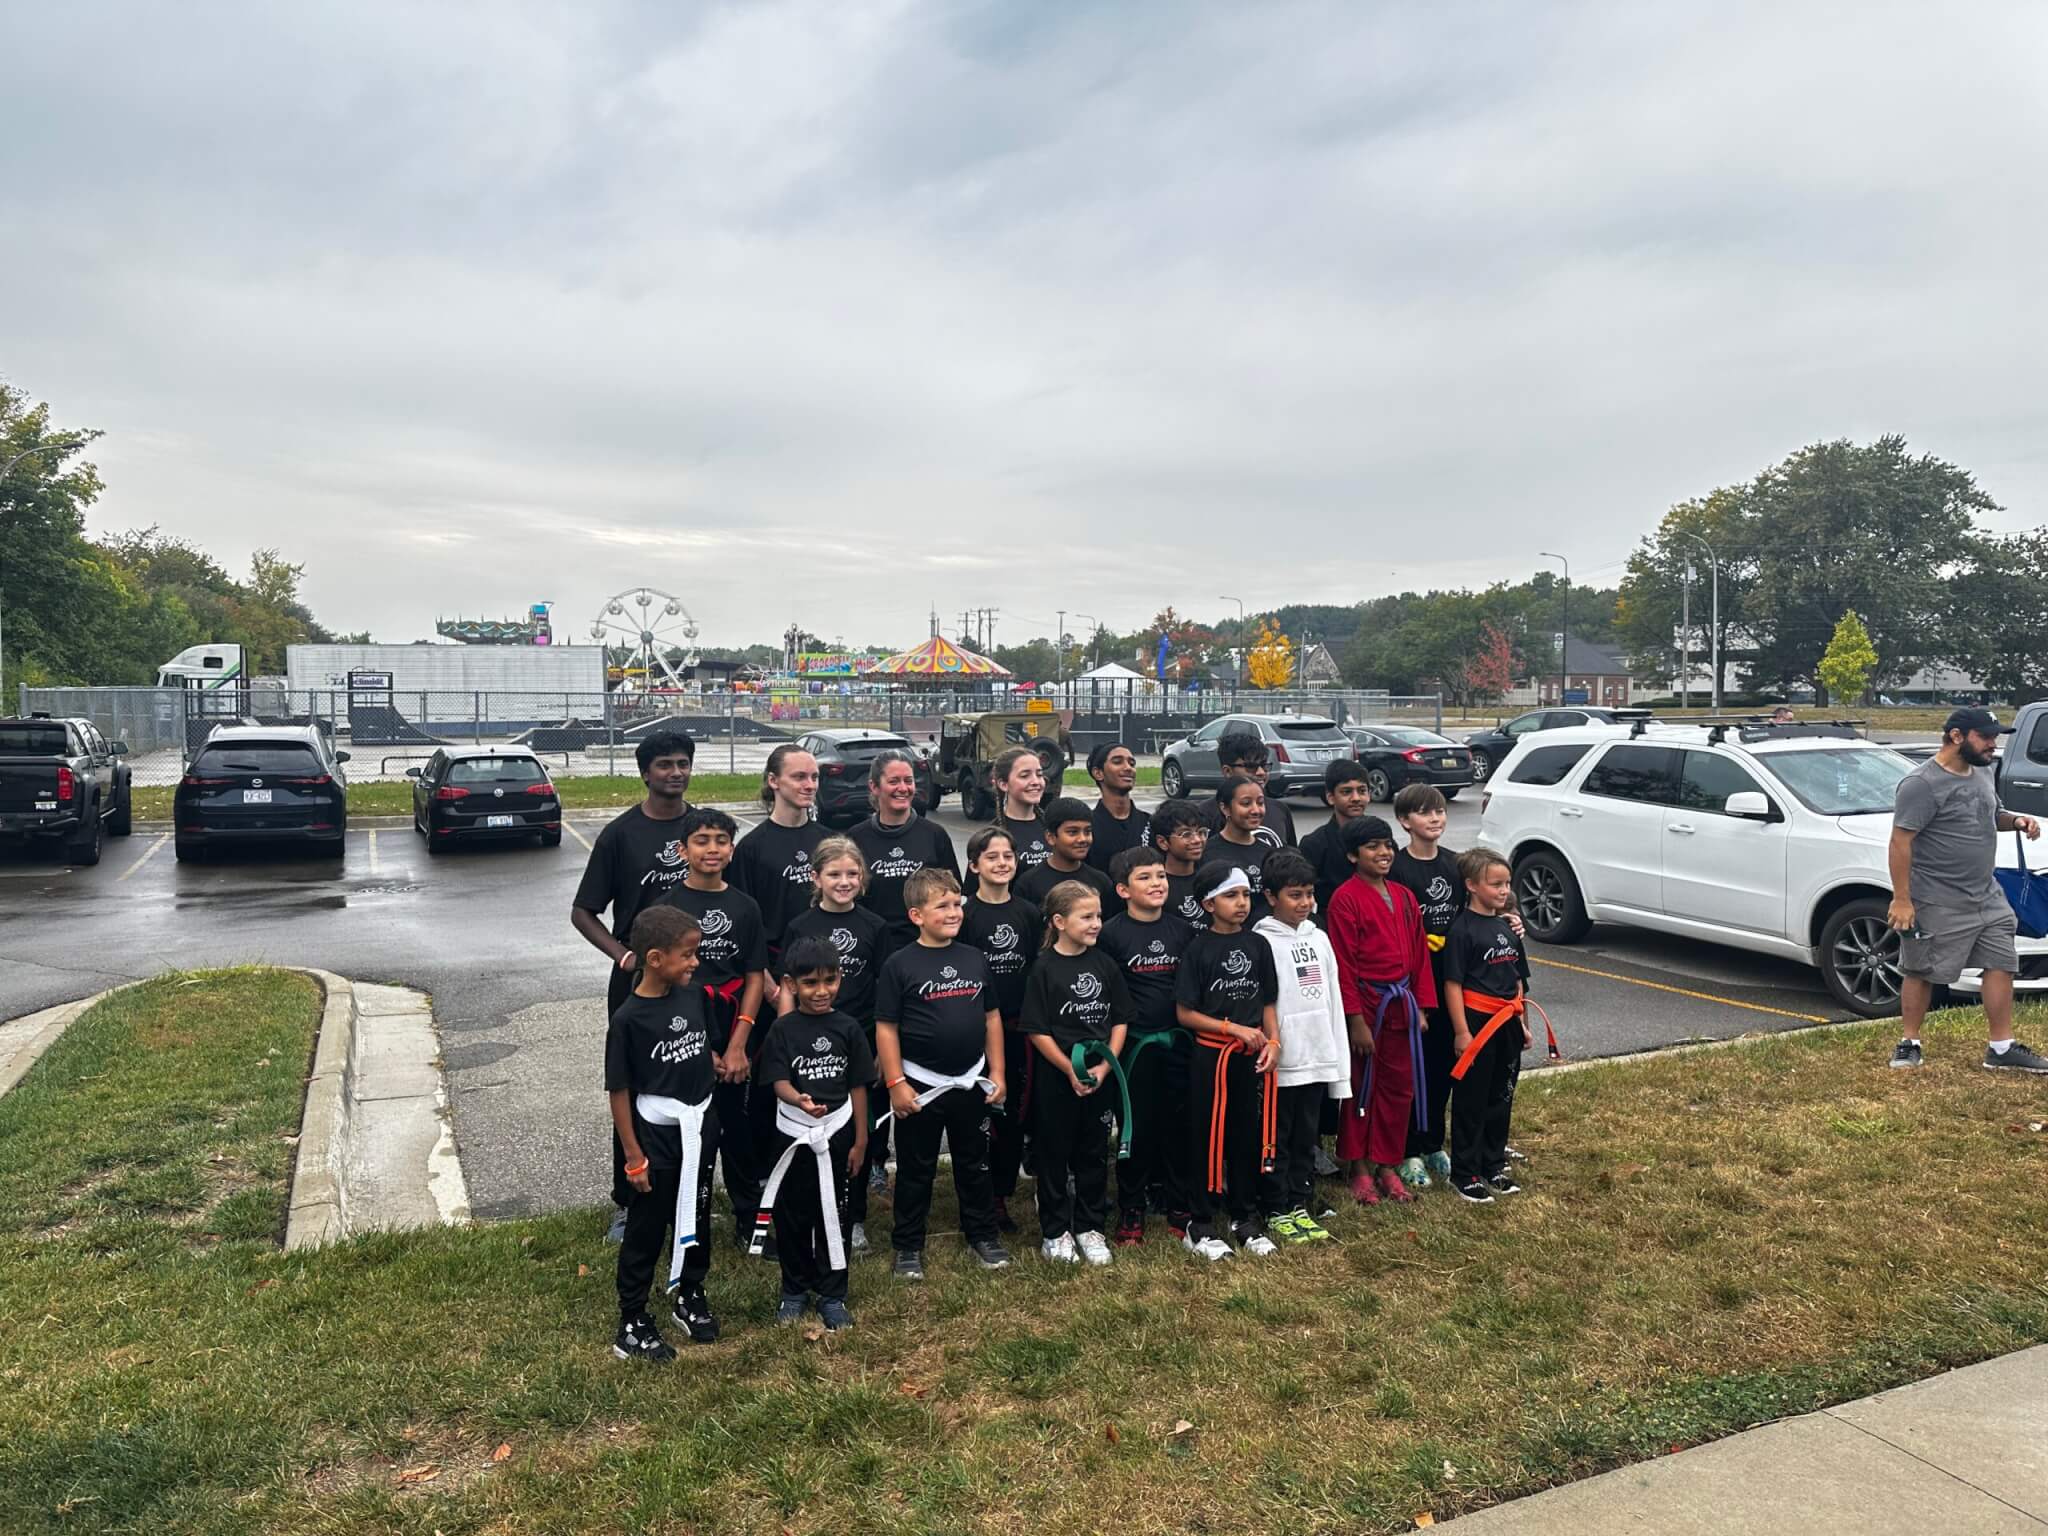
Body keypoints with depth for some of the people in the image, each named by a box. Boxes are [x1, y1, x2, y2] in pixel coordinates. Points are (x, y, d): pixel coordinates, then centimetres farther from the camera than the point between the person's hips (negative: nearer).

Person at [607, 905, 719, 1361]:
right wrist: (634, 1156, -12)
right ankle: (632, 1323, 23)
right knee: (645, 1230, 8)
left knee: (696, 1218, 20)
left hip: (698, 1128, 5)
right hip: (656, 1135, -5)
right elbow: (618, 1091, -14)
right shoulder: (628, 1019, -20)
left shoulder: (693, 997, -5)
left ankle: (691, 1296, 40)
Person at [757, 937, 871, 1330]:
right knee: (792, 1214, 12)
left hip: (836, 1134, 1)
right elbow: (778, 1081, -14)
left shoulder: (848, 1028, -4)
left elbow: (858, 1087, 1)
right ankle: (794, 1290, 29)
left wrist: (860, 1140, 2)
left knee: (832, 1215, 10)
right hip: (793, 1135, -1)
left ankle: (832, 1295, 24)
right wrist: (799, 1100, -36)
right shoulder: (783, 1030, -8)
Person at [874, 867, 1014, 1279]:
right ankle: (909, 1246, 24)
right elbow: (886, 1028, -9)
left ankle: (982, 1236, 32)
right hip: (921, 1085, -4)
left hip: (971, 1083, 4)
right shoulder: (901, 964, -11)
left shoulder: (974, 958, 2)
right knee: (916, 1169, 10)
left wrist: (997, 1073, 6)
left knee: (975, 1164, 17)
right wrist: (895, 1083, -12)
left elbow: (992, 1018, 9)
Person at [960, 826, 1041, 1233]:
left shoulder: (1028, 913, 7)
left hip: (1018, 1028, 4)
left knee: (1015, 1113, 9)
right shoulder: (965, 914, -5)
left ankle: (1001, 1196, 22)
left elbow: (1037, 972, 11)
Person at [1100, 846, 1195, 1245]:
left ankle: (1178, 1204, 26)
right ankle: (1131, 1211, 18)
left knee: (1179, 1122, 10)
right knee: (1136, 1126, 5)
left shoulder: (1182, 930, 5)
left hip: (1177, 1040, 4)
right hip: (1134, 1043, -4)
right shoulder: (1111, 934, -7)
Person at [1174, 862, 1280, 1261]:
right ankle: (1201, 1224, 14)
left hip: (1252, 1056, 4)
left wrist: (1273, 1041, -4)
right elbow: (1185, 1013, -8)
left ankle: (1245, 1218, 25)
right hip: (1211, 1054, -4)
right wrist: (1235, 1028, -12)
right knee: (1208, 1138, 3)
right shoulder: (1199, 949, -7)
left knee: (1250, 1135, 11)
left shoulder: (1258, 945, 5)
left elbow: (1267, 1003, 11)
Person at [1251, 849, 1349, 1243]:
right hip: (1283, 1062, -6)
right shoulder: (1262, 942, -9)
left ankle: (1299, 1206, 24)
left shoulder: (1319, 938, 10)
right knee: (1278, 1140, 5)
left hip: (1318, 1058, 6)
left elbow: (1334, 1000, 12)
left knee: (1307, 1137, 14)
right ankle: (1276, 1211, 15)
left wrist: (1340, 1063, 11)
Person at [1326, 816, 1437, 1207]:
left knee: (1399, 1087, 11)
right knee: (1361, 1087, 6)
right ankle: (1358, 1168, 18)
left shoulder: (1404, 897, 8)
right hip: (1365, 1003, -6)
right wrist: (1356, 1019, -16)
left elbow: (1419, 953, 12)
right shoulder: (1346, 898, -12)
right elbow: (1343, 963, -14)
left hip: (1401, 1004, 6)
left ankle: (1388, 1165, 23)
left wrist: (1420, 1006, 7)